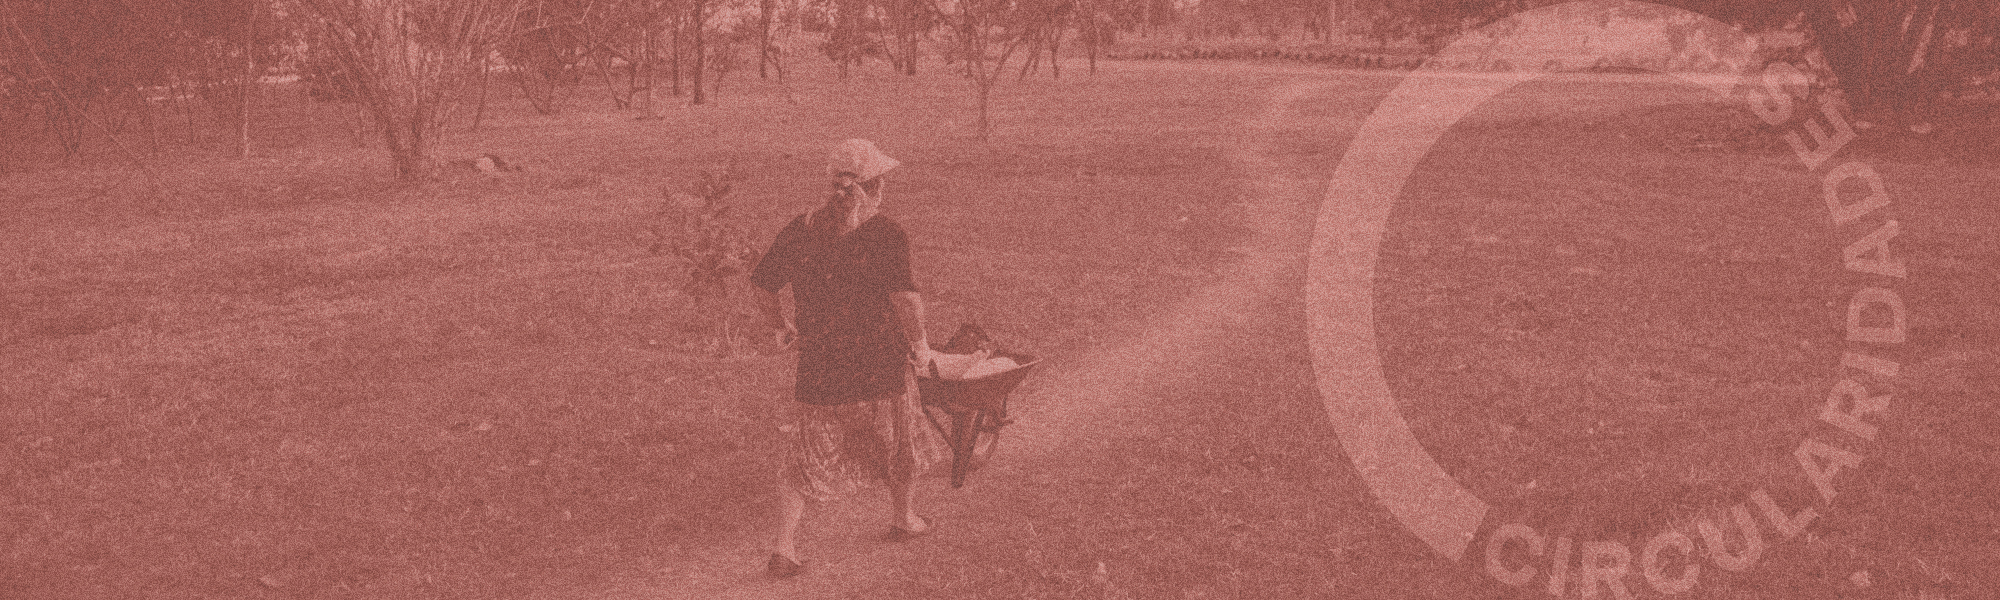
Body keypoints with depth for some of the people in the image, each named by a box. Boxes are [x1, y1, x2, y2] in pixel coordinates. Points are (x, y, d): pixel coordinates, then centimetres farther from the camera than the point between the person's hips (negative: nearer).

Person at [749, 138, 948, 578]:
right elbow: (906, 297, -24)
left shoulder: (798, 232, -1)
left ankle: (784, 548, 2)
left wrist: (780, 326, 23)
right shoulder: (884, 234, -15)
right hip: (881, 365, -2)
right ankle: (904, 519, 44)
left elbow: (762, 283, 7)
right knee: (900, 443, 24)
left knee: (805, 460, 13)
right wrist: (919, 342, -8)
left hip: (818, 368, 2)